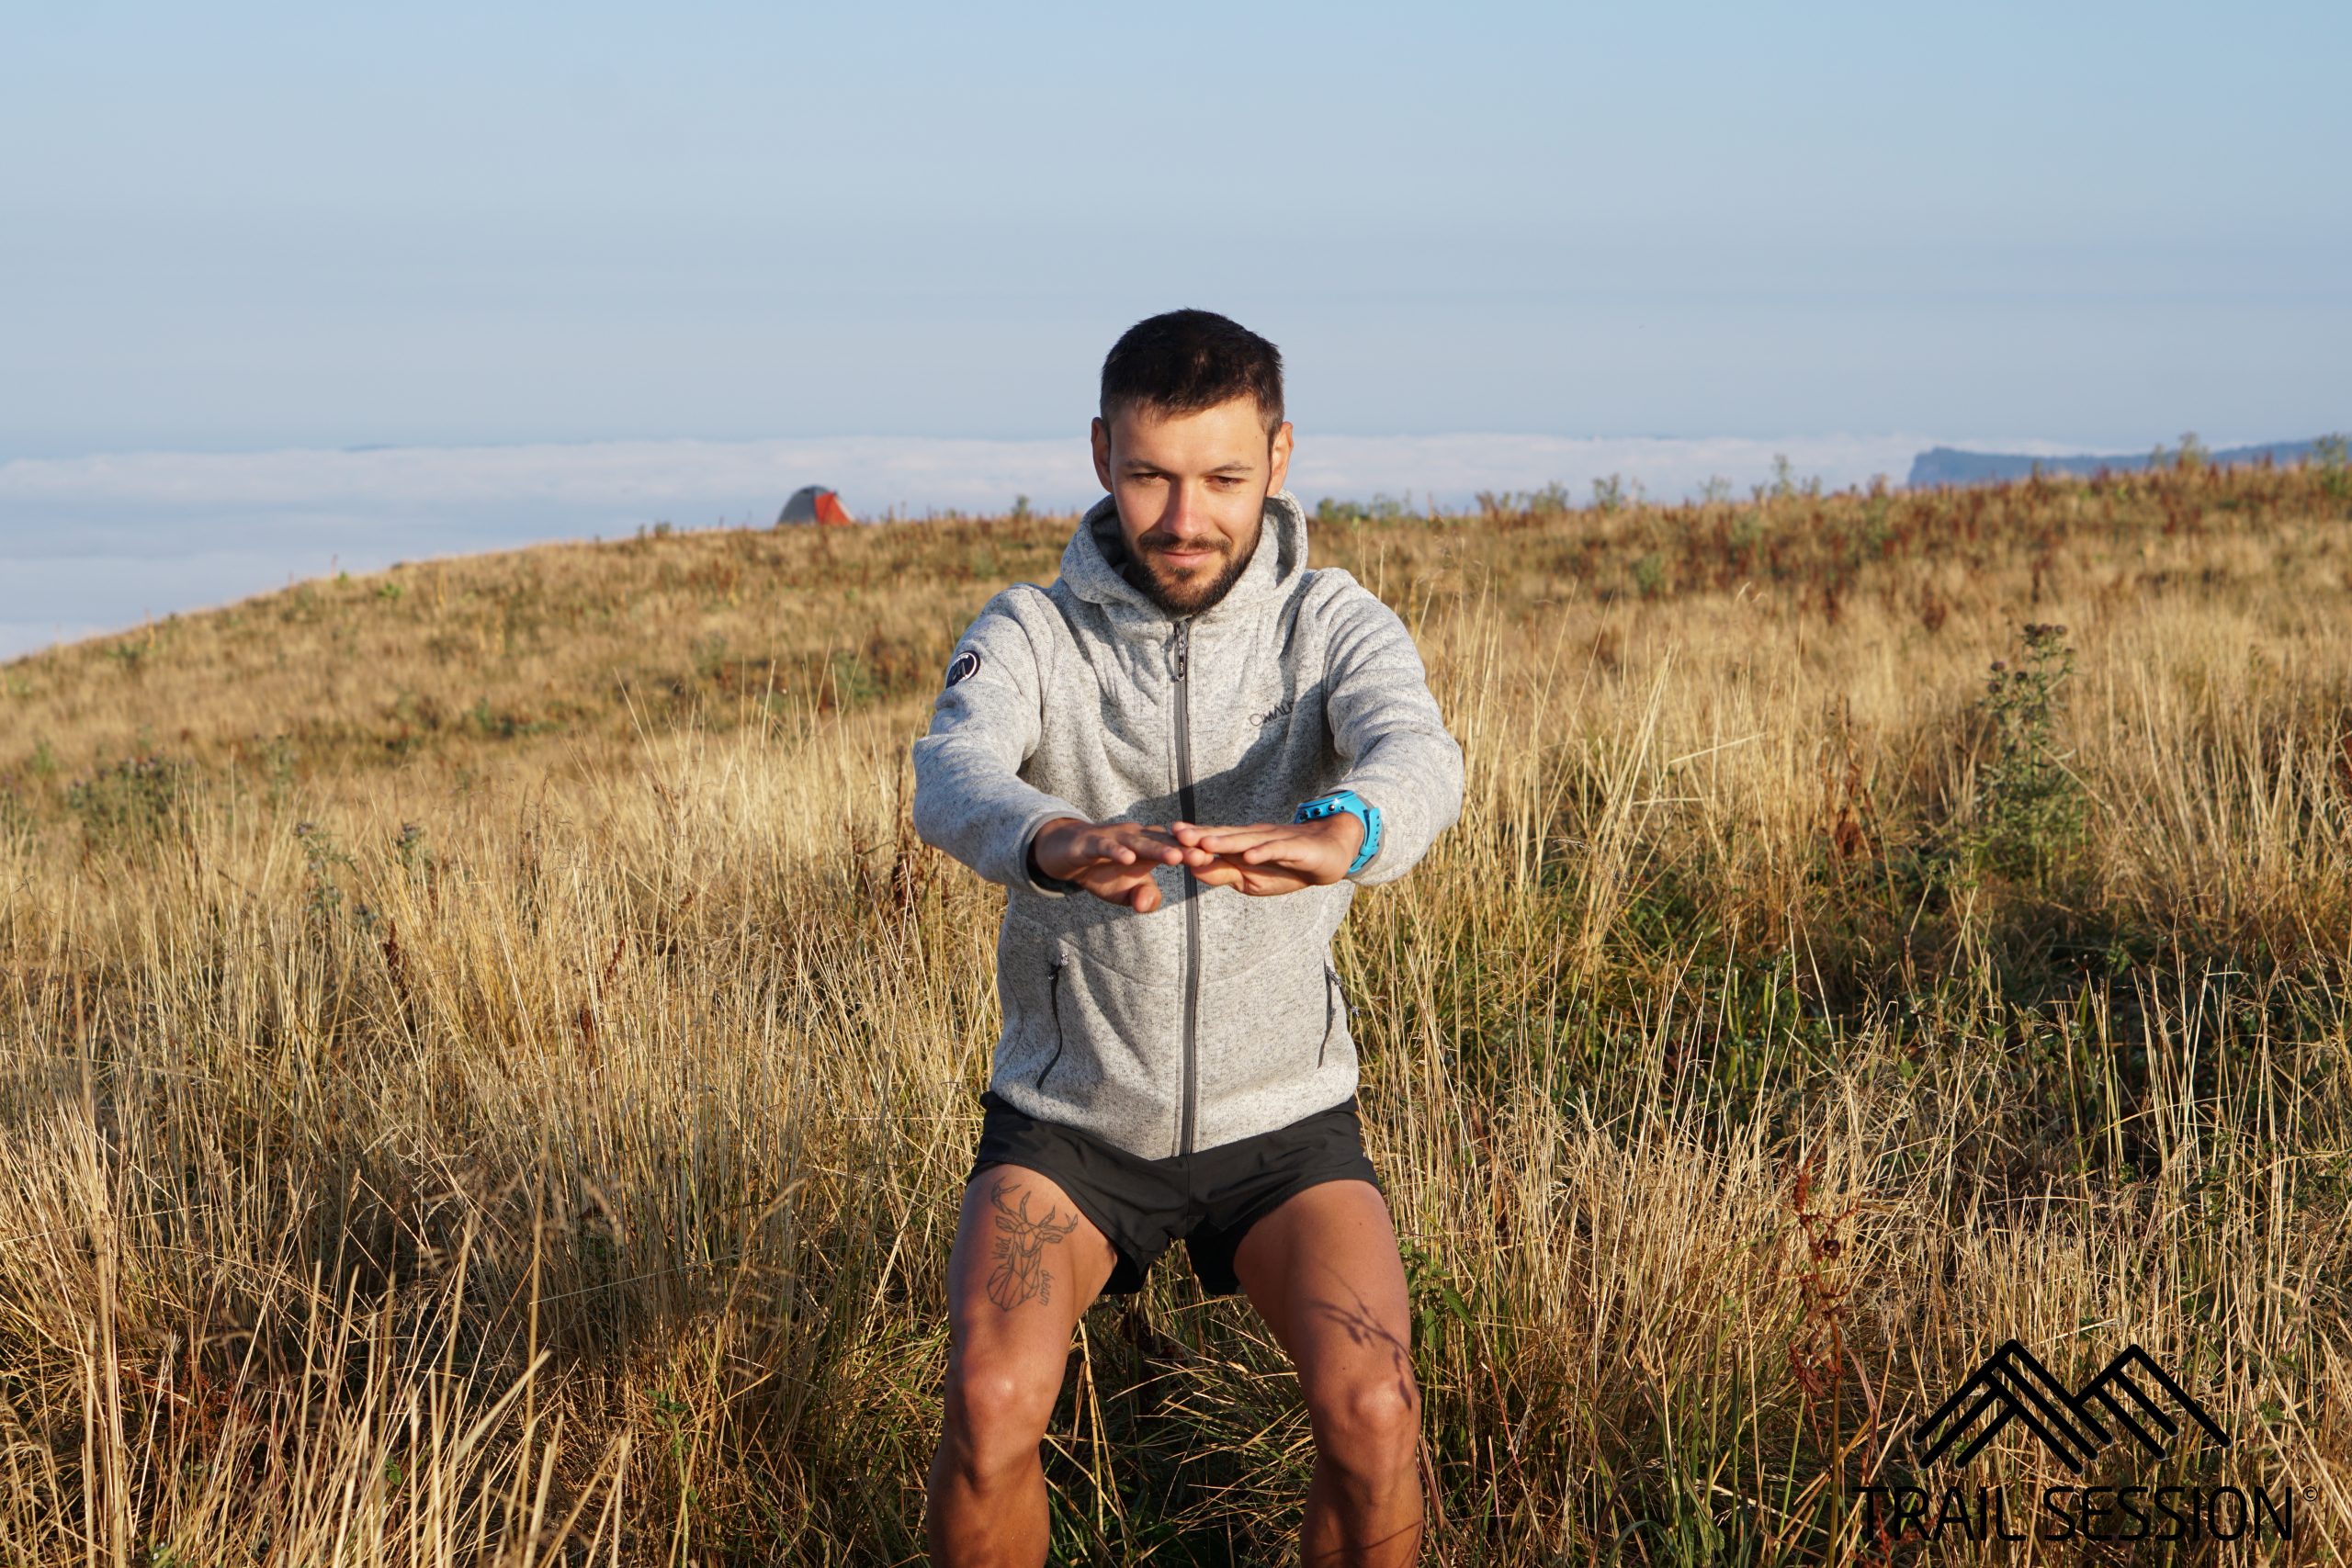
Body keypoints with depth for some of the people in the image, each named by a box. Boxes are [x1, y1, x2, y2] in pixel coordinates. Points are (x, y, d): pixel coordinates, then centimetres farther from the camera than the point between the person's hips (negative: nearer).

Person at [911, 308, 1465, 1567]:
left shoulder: (1335, 626, -7)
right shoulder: (1029, 634, -8)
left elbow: (1416, 756, -29)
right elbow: (950, 777, -29)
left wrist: (1333, 836, -54)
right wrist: (1054, 843, -54)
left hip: (1280, 1119, 0)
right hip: (1069, 1118, 0)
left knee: (1371, 1414, -23)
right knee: (991, 1405, -23)